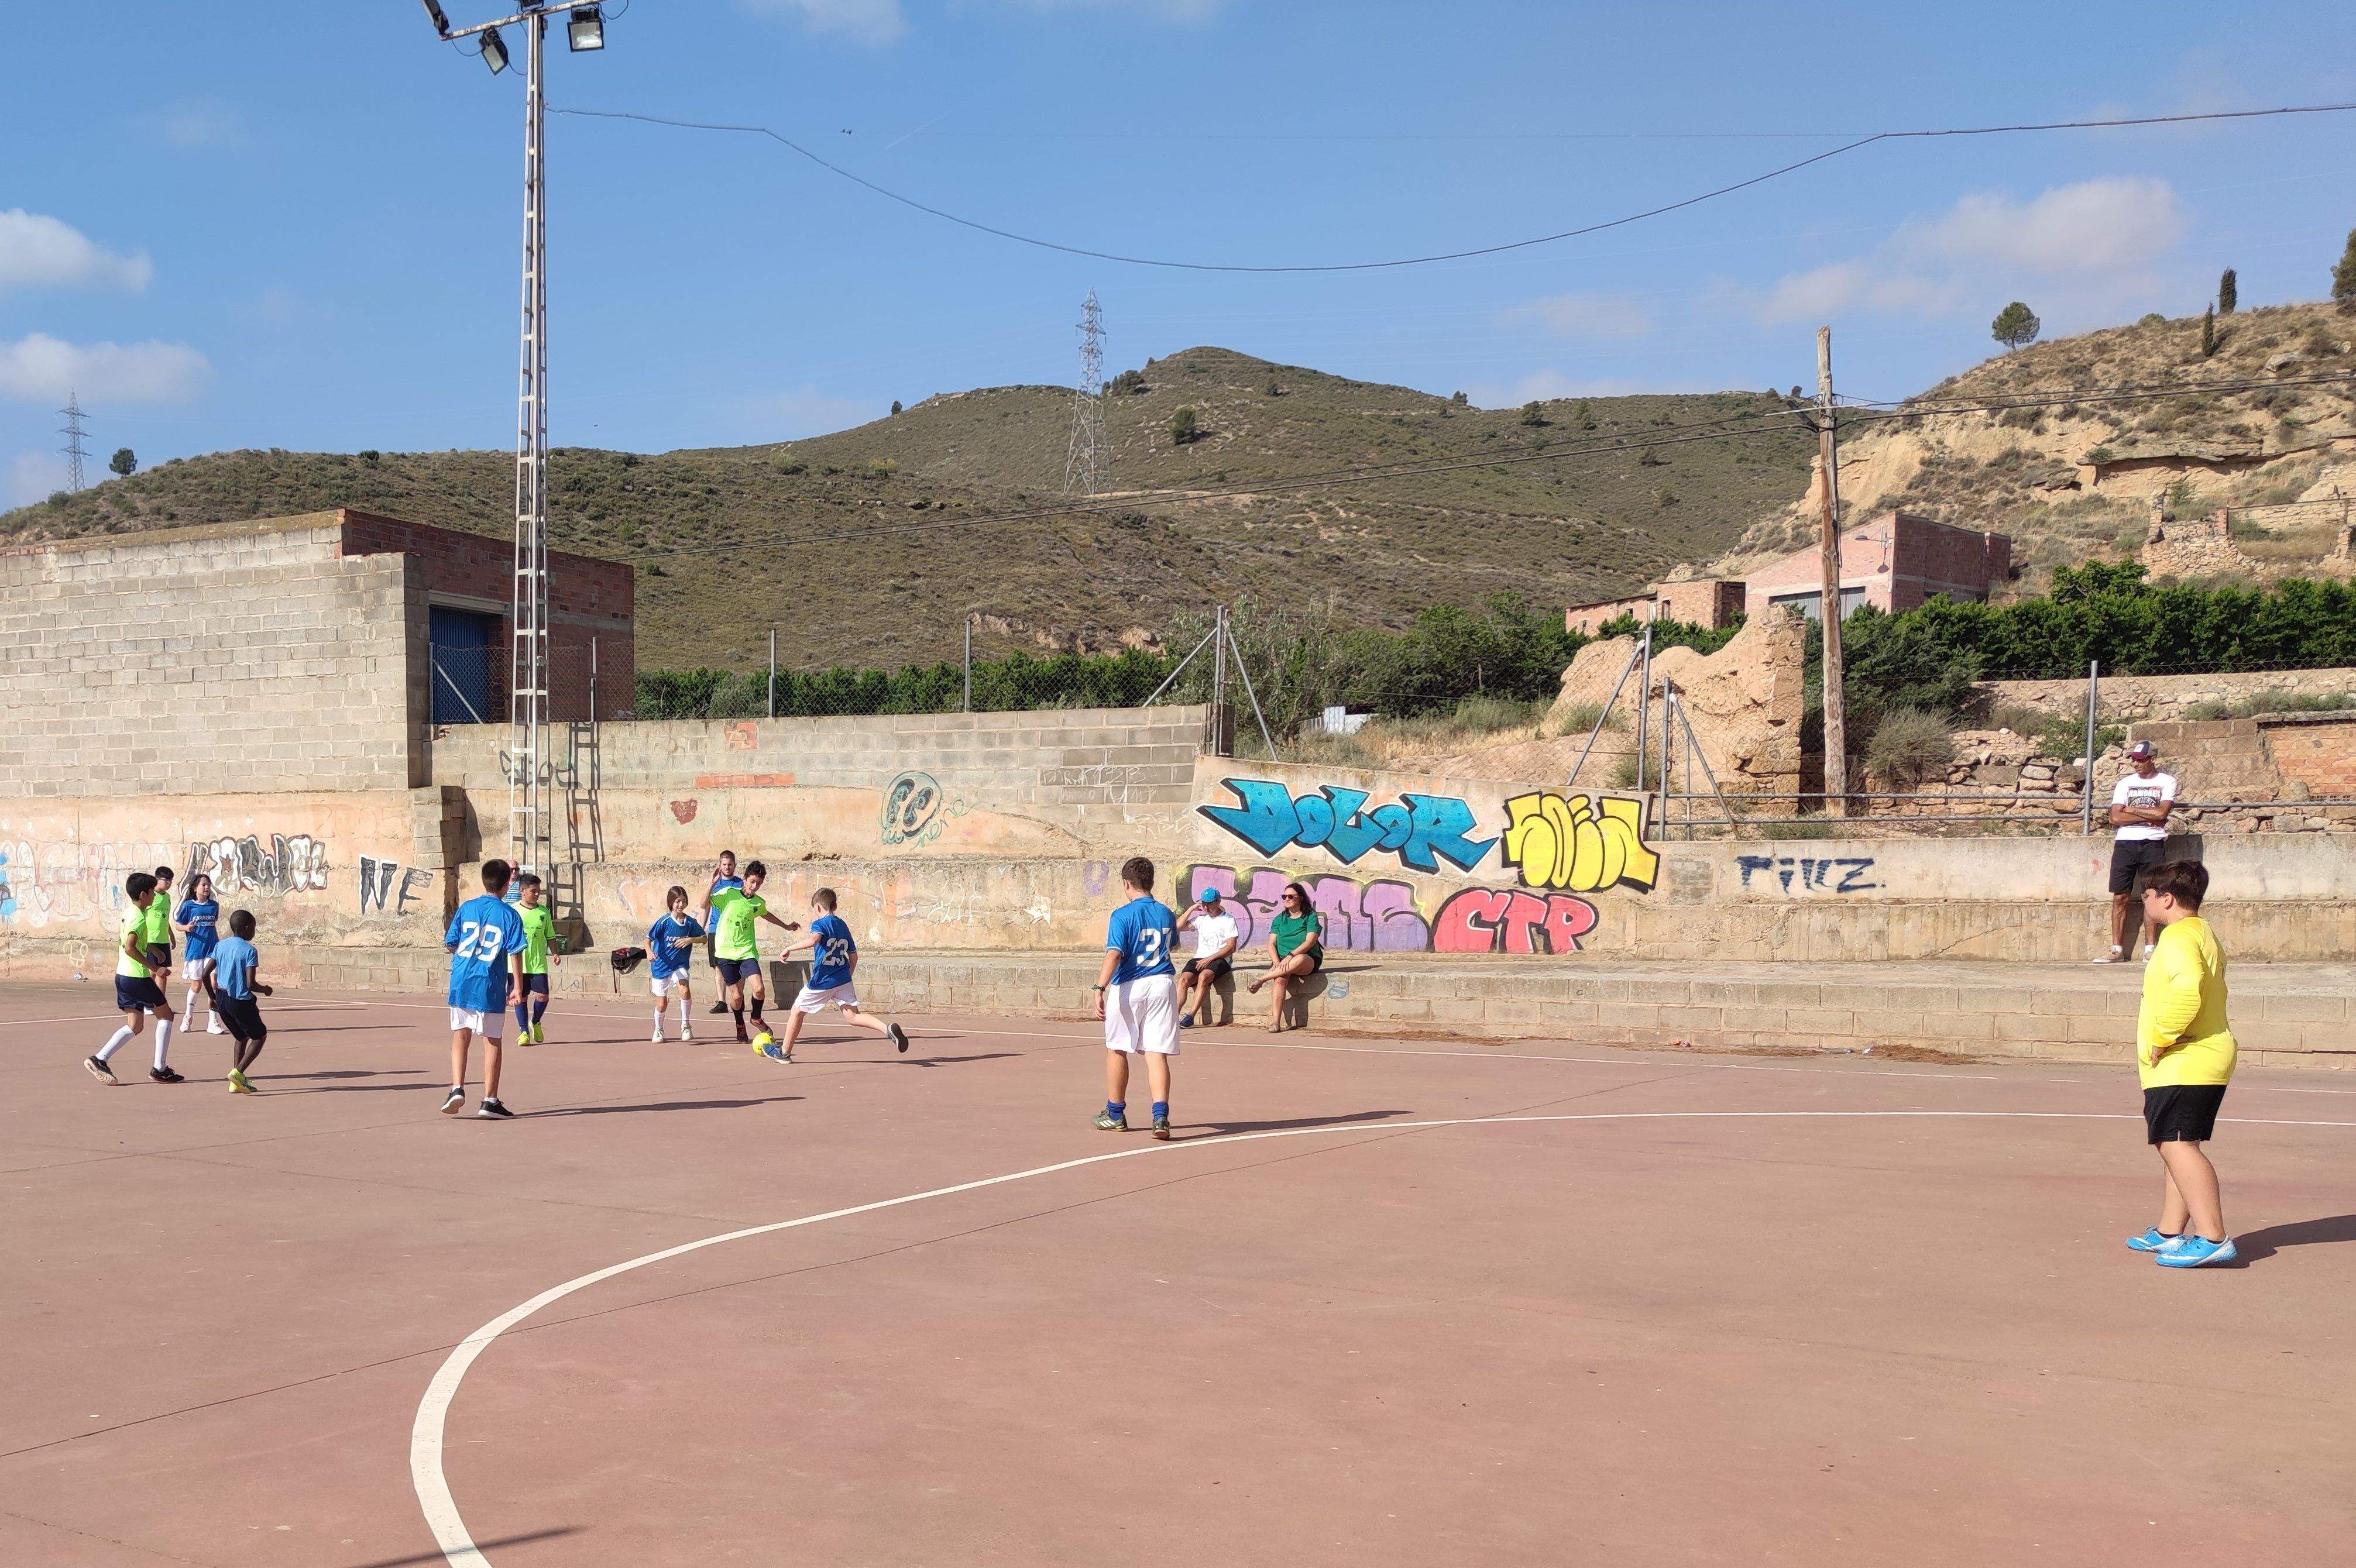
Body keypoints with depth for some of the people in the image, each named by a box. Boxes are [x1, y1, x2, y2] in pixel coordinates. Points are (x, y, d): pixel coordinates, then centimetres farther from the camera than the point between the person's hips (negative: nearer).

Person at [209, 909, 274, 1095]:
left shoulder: (221, 945, 7)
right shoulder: (250, 950, -12)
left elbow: (206, 974, 5)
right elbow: (250, 984, -19)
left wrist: (213, 998, 17)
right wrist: (265, 990, 2)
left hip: (221, 999, 7)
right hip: (241, 1000, -7)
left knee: (242, 1037, 24)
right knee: (260, 1036, 12)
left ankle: (237, 1082, 18)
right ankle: (238, 1072, -7)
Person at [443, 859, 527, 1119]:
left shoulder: (466, 908, 4)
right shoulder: (510, 915, -3)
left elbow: (451, 944, 7)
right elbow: (515, 953, -7)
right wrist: (518, 987, -3)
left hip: (461, 983, 2)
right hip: (491, 986, -2)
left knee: (460, 1036, 13)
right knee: (492, 1041, 6)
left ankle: (457, 1089, -2)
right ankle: (490, 1101, 8)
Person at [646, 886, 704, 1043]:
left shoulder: (690, 922, -4)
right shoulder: (664, 922, -13)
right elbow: (648, 938, -15)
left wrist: (690, 939, -14)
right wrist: (649, 951, -36)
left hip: (680, 966, 1)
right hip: (661, 966, -1)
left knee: (685, 991, -26)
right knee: (661, 1005, 5)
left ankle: (685, 1025, -6)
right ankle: (658, 1031, 34)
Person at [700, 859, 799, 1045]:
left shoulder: (759, 903, 5)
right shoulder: (728, 893, -6)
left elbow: (765, 914, 28)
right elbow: (705, 905, -12)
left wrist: (786, 926, 38)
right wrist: (712, 884, -25)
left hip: (747, 951, 2)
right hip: (726, 952, -2)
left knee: (759, 989, -17)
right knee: (736, 996, -2)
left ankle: (756, 1019, 14)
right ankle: (740, 1026, 27)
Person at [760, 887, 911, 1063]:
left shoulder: (820, 923, -8)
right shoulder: (843, 925, 15)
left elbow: (813, 939, -31)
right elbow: (853, 956, 18)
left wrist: (789, 948, -21)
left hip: (822, 982, -6)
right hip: (843, 980, 6)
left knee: (797, 1011, 13)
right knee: (852, 1016, 1)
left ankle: (784, 1052, 24)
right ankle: (888, 1029, -24)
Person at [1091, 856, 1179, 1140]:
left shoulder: (1122, 915, -9)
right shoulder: (1166, 913, 8)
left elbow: (1114, 956, -19)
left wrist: (1100, 989, -22)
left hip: (1129, 988, -4)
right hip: (1162, 985, 4)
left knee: (1117, 1050, 14)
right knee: (1156, 1053, -2)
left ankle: (1115, 1114, 25)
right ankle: (1160, 1116, -19)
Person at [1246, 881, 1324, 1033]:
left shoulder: (1311, 917, 2)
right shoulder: (1279, 919, 14)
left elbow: (1310, 942, -12)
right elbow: (1271, 944, 6)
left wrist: (1291, 956, -25)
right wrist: (1277, 962, -14)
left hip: (1309, 961, -3)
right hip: (1282, 960, 3)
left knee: (1300, 959, -41)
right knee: (1280, 979, -33)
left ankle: (1262, 980, -29)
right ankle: (1275, 1022, -39)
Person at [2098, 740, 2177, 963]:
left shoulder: (2167, 782, 5)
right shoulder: (2125, 783, 12)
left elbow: (2162, 813, -11)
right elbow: (2115, 818, 0)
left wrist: (2131, 810, -2)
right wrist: (2149, 817, -7)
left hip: (2153, 843, -2)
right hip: (2125, 843, 2)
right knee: (2120, 897, -1)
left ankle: (2150, 949, 3)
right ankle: (2117, 950, 2)